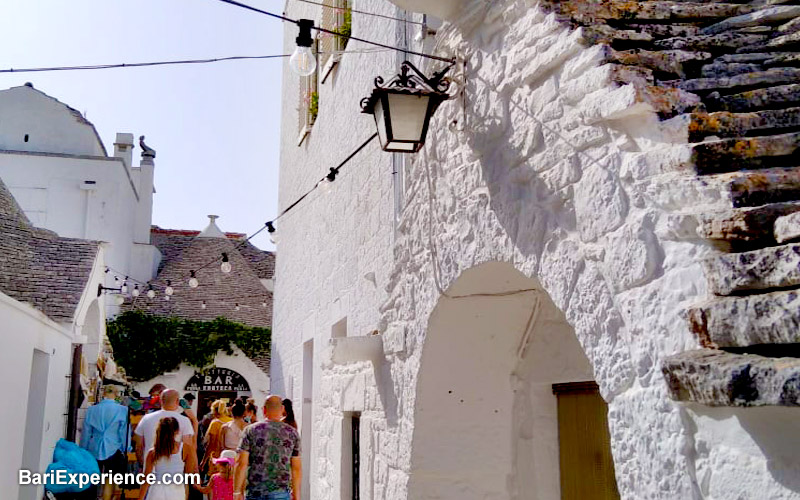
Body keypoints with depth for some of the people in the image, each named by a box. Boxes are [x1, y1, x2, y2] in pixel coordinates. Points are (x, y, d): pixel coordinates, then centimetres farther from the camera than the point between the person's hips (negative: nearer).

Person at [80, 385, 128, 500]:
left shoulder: (92, 410, 3)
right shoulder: (122, 410, -7)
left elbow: (86, 433, 8)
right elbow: (124, 433, -5)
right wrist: (125, 450, 3)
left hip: (94, 450, 3)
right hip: (113, 449, -3)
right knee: (109, 482, 4)